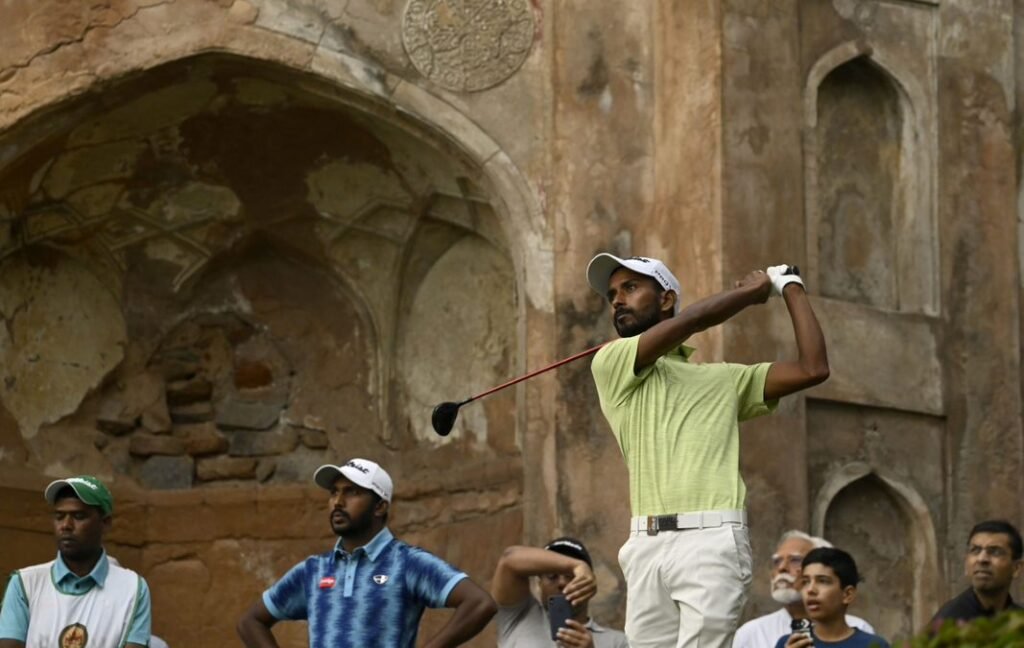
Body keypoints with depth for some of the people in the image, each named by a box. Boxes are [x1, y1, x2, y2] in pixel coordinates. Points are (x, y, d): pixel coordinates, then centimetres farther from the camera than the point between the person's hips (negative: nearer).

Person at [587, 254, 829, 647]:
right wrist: (755, 289, 15)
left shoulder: (724, 379, 20)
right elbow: (691, 320, 0)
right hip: (646, 545, 1)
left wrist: (790, 287, 19)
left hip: (711, 540, -1)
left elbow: (812, 369, 12)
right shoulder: (611, 365, 12)